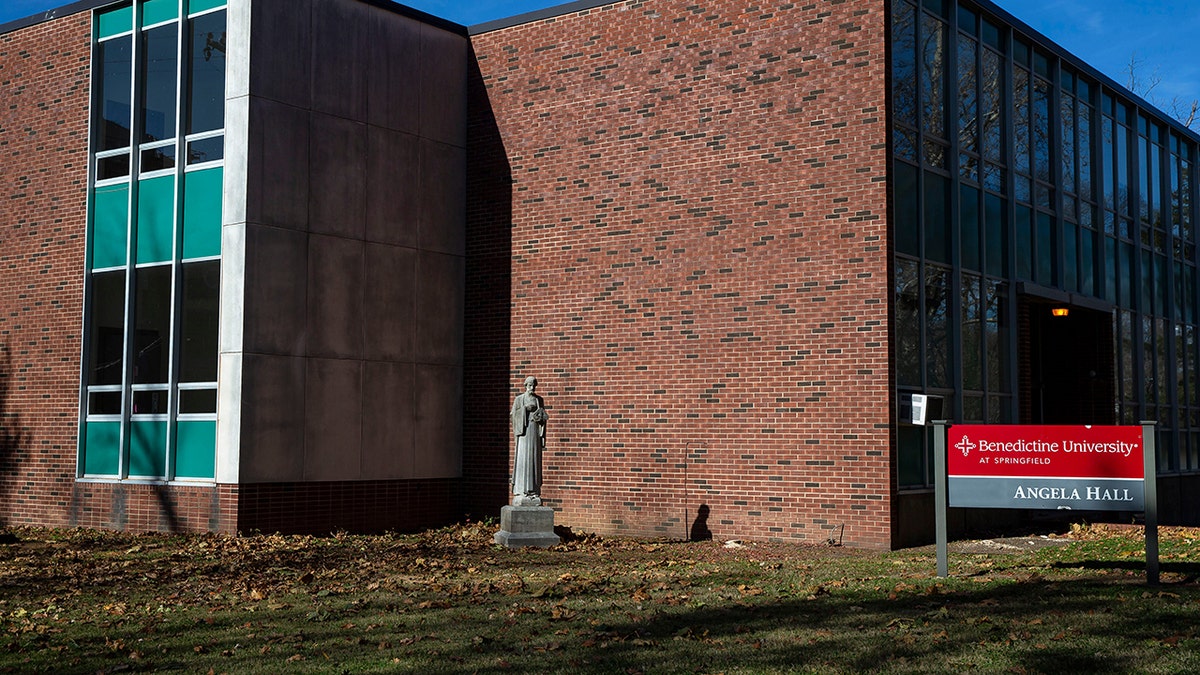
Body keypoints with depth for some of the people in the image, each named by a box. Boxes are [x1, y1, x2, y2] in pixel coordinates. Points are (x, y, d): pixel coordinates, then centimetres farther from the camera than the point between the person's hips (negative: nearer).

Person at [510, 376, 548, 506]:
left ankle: (533, 490, 4)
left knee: (535, 459, 1)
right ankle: (521, 491, -4)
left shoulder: (539, 399, 12)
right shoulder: (519, 399, 4)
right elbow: (514, 414, 0)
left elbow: (543, 416, 12)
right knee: (522, 459, -7)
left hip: (536, 430, 3)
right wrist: (525, 408, -9)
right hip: (524, 430, -3)